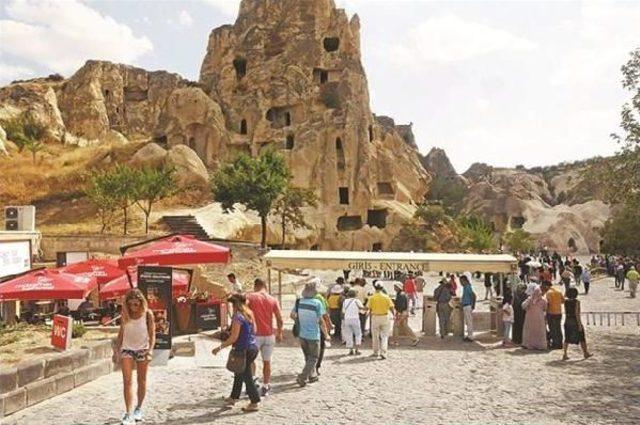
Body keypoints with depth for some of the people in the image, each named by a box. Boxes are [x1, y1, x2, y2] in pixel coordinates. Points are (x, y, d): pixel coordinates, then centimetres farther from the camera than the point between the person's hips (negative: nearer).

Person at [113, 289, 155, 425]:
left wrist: (150, 350, -18)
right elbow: (121, 332, 7)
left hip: (142, 349, -1)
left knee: (141, 381, 11)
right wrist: (116, 350, 6)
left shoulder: (147, 314, -10)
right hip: (127, 349, 1)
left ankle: (139, 408, 29)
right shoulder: (125, 314, -3)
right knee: (127, 381, -8)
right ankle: (128, 413, -7)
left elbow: (152, 334, -7)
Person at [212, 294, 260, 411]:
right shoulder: (249, 314, 8)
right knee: (239, 374, 22)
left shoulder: (237, 317, -16)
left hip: (244, 350, -9)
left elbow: (234, 338, -20)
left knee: (246, 376, 1)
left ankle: (255, 402, 5)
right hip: (253, 347, 9)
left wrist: (220, 347, -15)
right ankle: (233, 397, 34)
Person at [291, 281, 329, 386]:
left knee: (308, 357, 22)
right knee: (313, 358, 8)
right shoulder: (317, 303, -16)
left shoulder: (299, 301, -4)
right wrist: (326, 334, -3)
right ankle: (302, 377, -3)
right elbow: (321, 321, -14)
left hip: (302, 334, 5)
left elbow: (292, 315, 2)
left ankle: (312, 375, 31)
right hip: (313, 335, -5)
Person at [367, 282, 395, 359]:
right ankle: (383, 353, -8)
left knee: (375, 336, 14)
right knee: (384, 336, 5)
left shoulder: (372, 298, -7)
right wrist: (394, 313, 15)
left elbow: (369, 308, -6)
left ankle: (376, 352, 25)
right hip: (385, 317, 0)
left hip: (375, 317, 0)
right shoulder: (386, 297, -5)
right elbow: (391, 308, -5)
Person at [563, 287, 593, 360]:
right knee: (581, 338, 13)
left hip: (567, 322, 5)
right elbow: (577, 313, -17)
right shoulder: (576, 302, -14)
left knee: (567, 338, 7)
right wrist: (579, 324, -14)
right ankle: (585, 353, 26)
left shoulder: (566, 302, 2)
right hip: (576, 321, -5)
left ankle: (565, 355, 2)